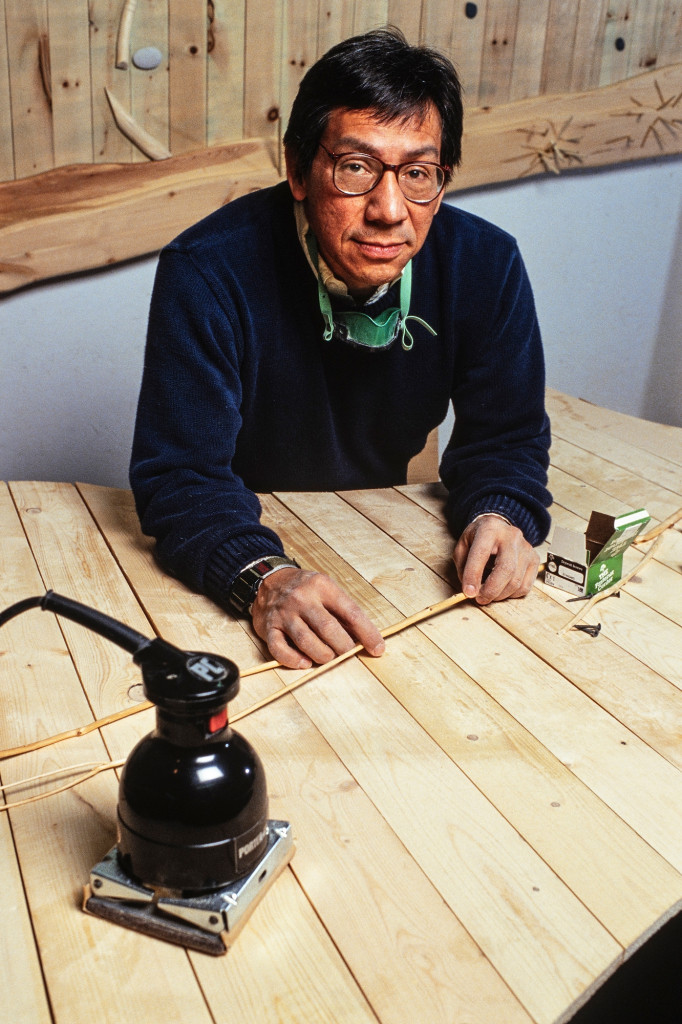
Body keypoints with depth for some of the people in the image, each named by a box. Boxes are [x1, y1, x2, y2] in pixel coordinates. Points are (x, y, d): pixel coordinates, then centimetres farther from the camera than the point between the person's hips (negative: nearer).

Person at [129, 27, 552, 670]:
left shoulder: (486, 266, -13)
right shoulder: (207, 273, -25)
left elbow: (505, 432, -4)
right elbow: (180, 473, -25)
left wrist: (501, 514, -26)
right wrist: (264, 577, -44)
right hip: (250, 538, -2)